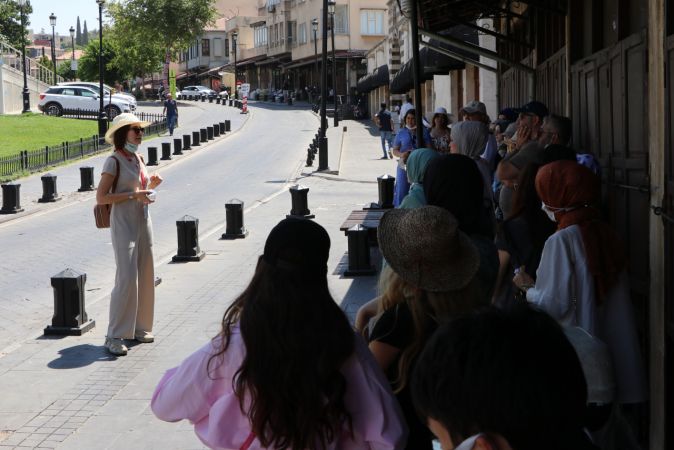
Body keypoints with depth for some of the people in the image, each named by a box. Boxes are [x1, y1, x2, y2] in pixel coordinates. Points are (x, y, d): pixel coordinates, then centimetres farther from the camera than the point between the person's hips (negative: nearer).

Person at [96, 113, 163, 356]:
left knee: (145, 275, 11)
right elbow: (101, 197, -15)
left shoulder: (138, 158, 12)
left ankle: (138, 327, 23)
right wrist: (133, 195, -20)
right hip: (124, 224, -8)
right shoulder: (114, 161, -11)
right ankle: (114, 336, -6)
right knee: (127, 277, -12)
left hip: (143, 221, 8)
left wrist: (151, 185, 2)